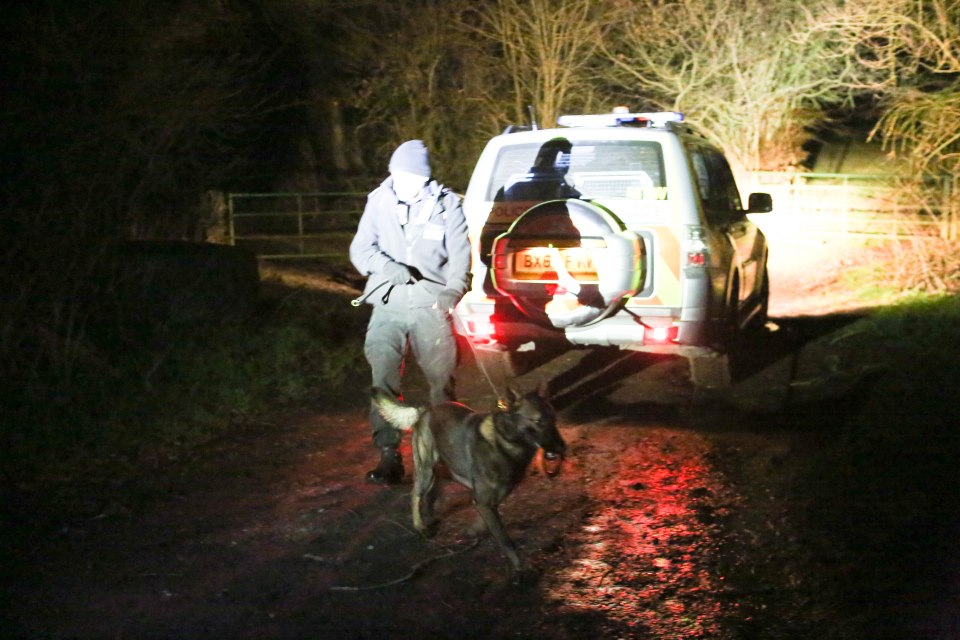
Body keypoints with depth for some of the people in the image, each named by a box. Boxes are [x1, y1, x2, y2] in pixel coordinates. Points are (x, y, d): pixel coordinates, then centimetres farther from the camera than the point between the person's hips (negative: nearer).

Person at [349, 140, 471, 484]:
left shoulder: (446, 204, 2)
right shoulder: (379, 201, 5)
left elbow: (460, 255, 1)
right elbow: (360, 248, 3)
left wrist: (452, 292, -16)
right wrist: (387, 267, -17)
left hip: (431, 303, -1)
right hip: (388, 303, 1)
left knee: (442, 377, 2)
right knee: (383, 379, -8)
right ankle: (389, 454, -6)